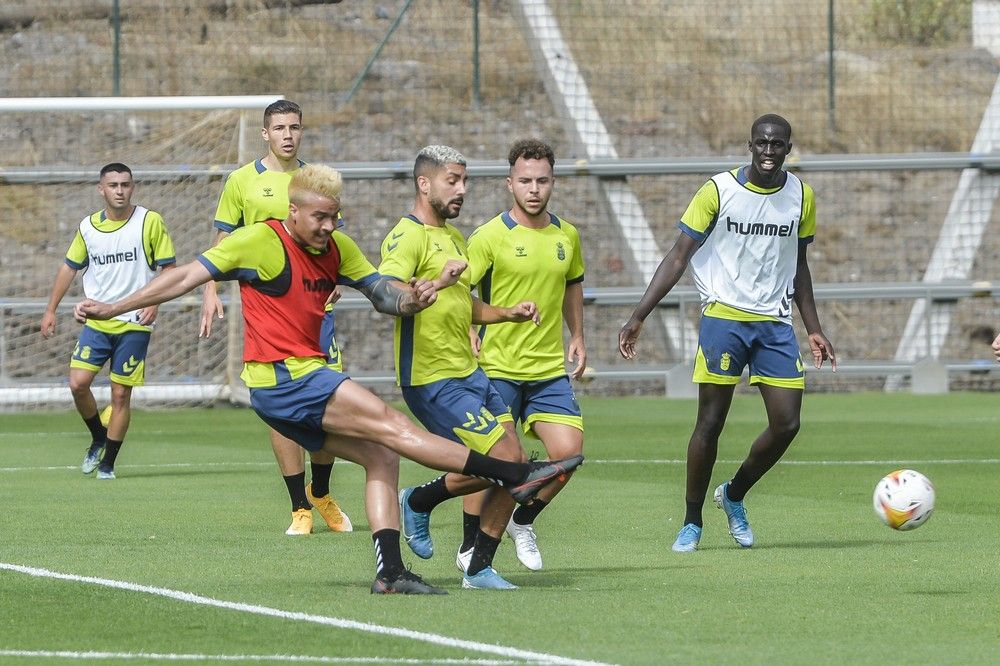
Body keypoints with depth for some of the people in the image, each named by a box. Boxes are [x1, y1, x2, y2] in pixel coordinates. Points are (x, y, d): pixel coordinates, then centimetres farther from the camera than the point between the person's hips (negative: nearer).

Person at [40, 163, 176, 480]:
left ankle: (108, 462, 9)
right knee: (78, 384, -10)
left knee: (121, 394, -2)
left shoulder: (150, 222, -4)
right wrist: (51, 310, 13)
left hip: (134, 323, -3)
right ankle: (98, 439, 16)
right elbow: (70, 267, 16)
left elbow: (168, 267, -1)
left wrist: (154, 302, -16)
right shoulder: (88, 227, 5)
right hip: (96, 321, 3)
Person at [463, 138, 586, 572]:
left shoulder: (567, 236, 8)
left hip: (550, 368, 4)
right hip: (496, 368, -4)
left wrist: (577, 338, 23)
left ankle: (523, 522, 16)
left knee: (568, 451, -8)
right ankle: (471, 548, 15)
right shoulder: (490, 237, -9)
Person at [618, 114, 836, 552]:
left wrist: (814, 329, 15)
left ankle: (734, 495, 20)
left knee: (787, 424, -4)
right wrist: (639, 317, -12)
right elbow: (679, 257, -5)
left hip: (776, 324, 4)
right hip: (723, 318, -4)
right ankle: (692, 523, 10)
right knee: (710, 423, -3)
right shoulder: (719, 191, -6)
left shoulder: (801, 197, 6)